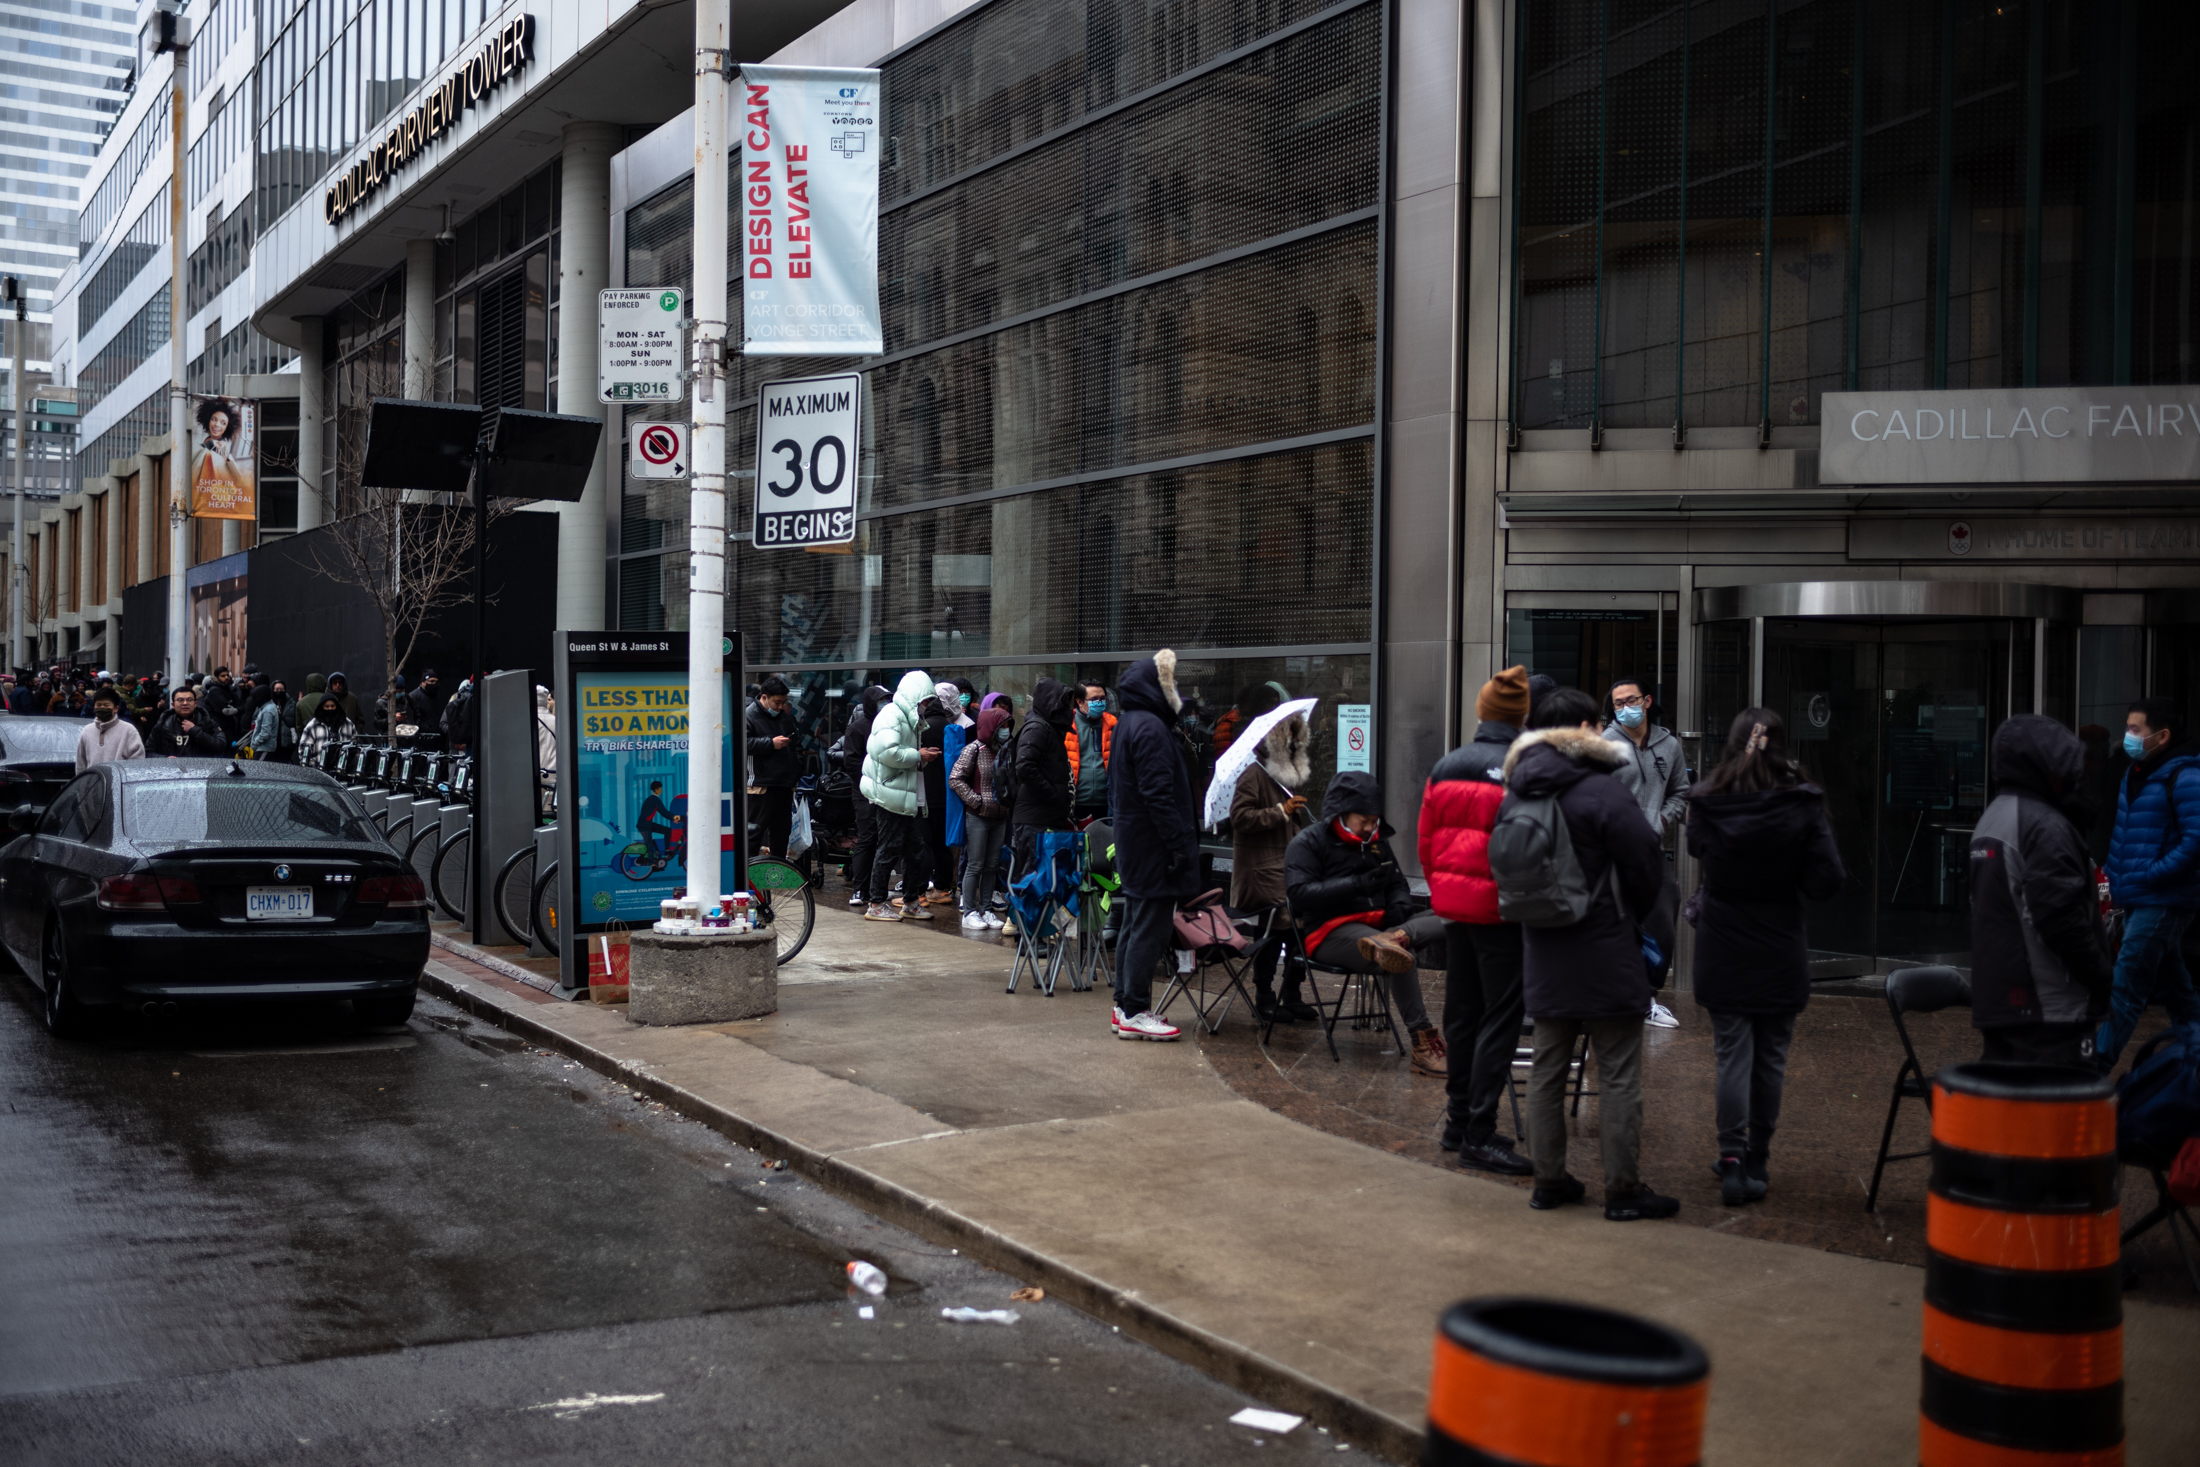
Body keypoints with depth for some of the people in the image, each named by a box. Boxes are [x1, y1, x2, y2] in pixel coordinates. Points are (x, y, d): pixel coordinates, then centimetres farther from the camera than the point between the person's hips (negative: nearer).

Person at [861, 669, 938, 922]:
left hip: (910, 794, 10)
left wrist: (922, 756, 8)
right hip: (893, 794, -10)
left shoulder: (909, 717, 21)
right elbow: (887, 751, -26)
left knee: (916, 849, 11)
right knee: (890, 849, -4)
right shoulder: (892, 715, -13)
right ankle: (876, 905, 4)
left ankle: (910, 902, 20)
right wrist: (918, 757, -17)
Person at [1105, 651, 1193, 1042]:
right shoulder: (1149, 727, -17)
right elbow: (1158, 793, -22)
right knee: (1151, 927, -7)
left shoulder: (1128, 724, 16)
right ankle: (1135, 1013, -4)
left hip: (1133, 842, 11)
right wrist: (1179, 843, -21)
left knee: (1135, 924, 15)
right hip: (1153, 844, -11)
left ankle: (1125, 1006, 20)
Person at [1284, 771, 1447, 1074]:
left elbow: (1397, 884, 29)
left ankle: (1392, 939, -48)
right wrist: (1358, 884, -17)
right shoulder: (1308, 842, 3)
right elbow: (1299, 893, -10)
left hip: (1377, 923, 6)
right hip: (1333, 931, -6)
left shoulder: (1376, 842, 24)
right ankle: (1421, 1043, -33)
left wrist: (1399, 907, 2)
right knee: (1403, 957, -35)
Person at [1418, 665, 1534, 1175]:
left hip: (1455, 906, 7)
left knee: (1462, 1012, 17)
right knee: (1501, 1018, 0)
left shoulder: (1445, 767, 5)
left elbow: (1425, 838, 10)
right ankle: (1478, 1136, 0)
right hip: (1502, 909, -7)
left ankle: (1458, 1122, 26)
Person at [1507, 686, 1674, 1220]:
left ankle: (1549, 1180, 20)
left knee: (1547, 1069, 13)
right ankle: (1623, 1190, 7)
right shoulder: (1603, 792, -16)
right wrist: (1639, 911, 9)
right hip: (1605, 956, -6)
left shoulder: (1515, 795, 4)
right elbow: (1647, 864, -10)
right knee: (1618, 1075, 2)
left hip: (1543, 955, 6)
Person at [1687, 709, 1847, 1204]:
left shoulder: (1706, 804, -7)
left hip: (1722, 953, 0)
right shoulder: (1802, 806, -11)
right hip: (1780, 954, 0)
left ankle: (1731, 1161, -4)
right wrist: (1789, 886, 6)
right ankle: (1755, 1163, 19)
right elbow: (1827, 880, -11)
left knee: (1732, 1055, 4)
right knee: (1770, 1056, 11)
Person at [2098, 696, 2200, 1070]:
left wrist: (2149, 875, -20)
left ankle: (2094, 1066, -11)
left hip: (2162, 902, -9)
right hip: (2137, 899, 9)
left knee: (2126, 988, -10)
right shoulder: (2136, 773, 13)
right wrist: (2114, 873, 13)